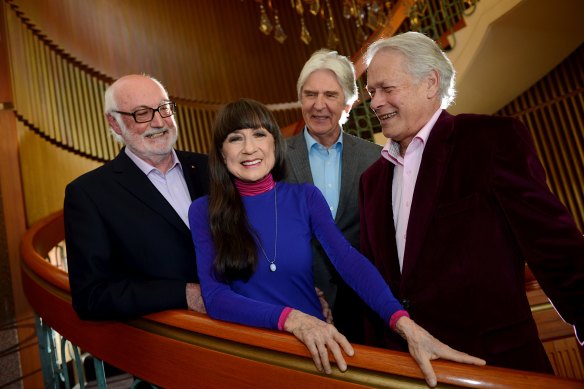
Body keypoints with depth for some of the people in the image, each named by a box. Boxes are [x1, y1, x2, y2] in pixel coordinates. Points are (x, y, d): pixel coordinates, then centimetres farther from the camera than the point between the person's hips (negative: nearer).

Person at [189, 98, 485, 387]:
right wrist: (291, 319, -25)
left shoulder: (306, 197, 0)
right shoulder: (204, 211, -4)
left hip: (314, 345, 1)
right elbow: (214, 296, -12)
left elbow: (349, 260, -12)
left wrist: (404, 323, -26)